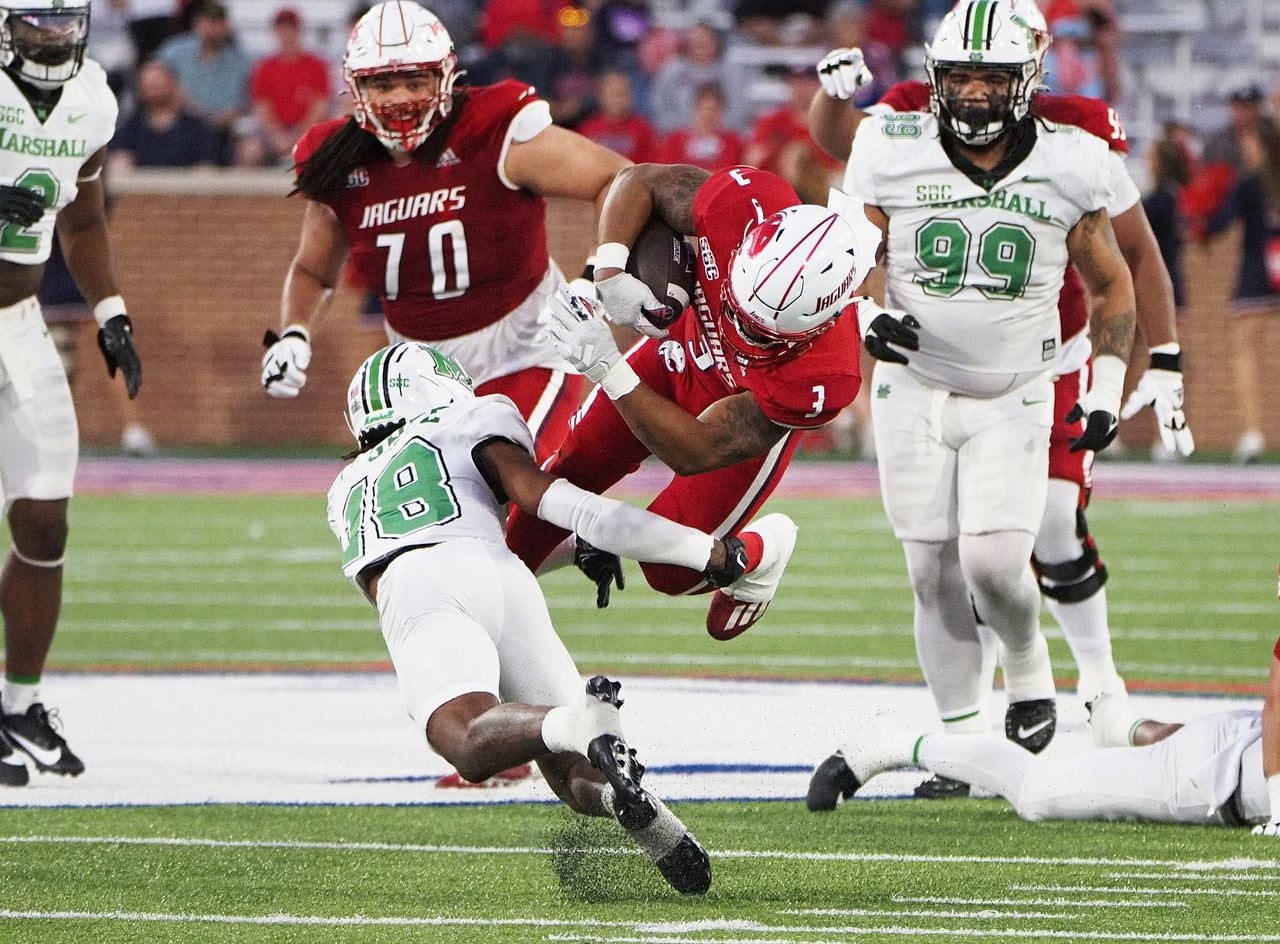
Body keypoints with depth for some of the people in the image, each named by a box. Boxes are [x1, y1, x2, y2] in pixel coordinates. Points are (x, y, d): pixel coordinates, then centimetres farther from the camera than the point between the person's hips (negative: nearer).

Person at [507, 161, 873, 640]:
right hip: (685, 344, 4)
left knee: (670, 568, -3)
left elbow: (694, 452, -34)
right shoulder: (745, 204, -40)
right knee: (571, 469, 11)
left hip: (745, 418, -4)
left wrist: (606, 367, -42)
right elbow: (639, 183, -19)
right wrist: (611, 274, -35)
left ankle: (759, 555, 31)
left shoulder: (823, 378, -45)